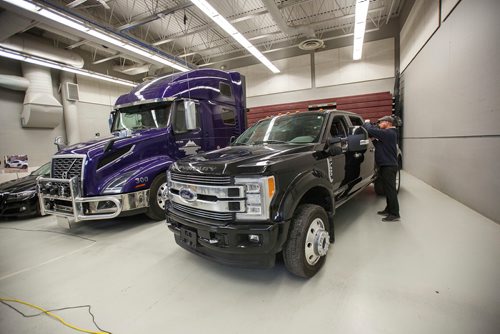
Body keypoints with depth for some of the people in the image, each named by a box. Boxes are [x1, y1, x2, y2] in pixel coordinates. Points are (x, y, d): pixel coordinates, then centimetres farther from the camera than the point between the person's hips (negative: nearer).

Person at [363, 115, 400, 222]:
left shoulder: (388, 133, -16)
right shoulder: (390, 133, 18)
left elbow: (370, 130, -24)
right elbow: (380, 145, 21)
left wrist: (367, 123, -4)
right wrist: (374, 140, 5)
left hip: (389, 166, -10)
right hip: (387, 165, 10)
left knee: (390, 189, -6)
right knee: (388, 189, 16)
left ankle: (394, 214, 0)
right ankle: (389, 210, 27)